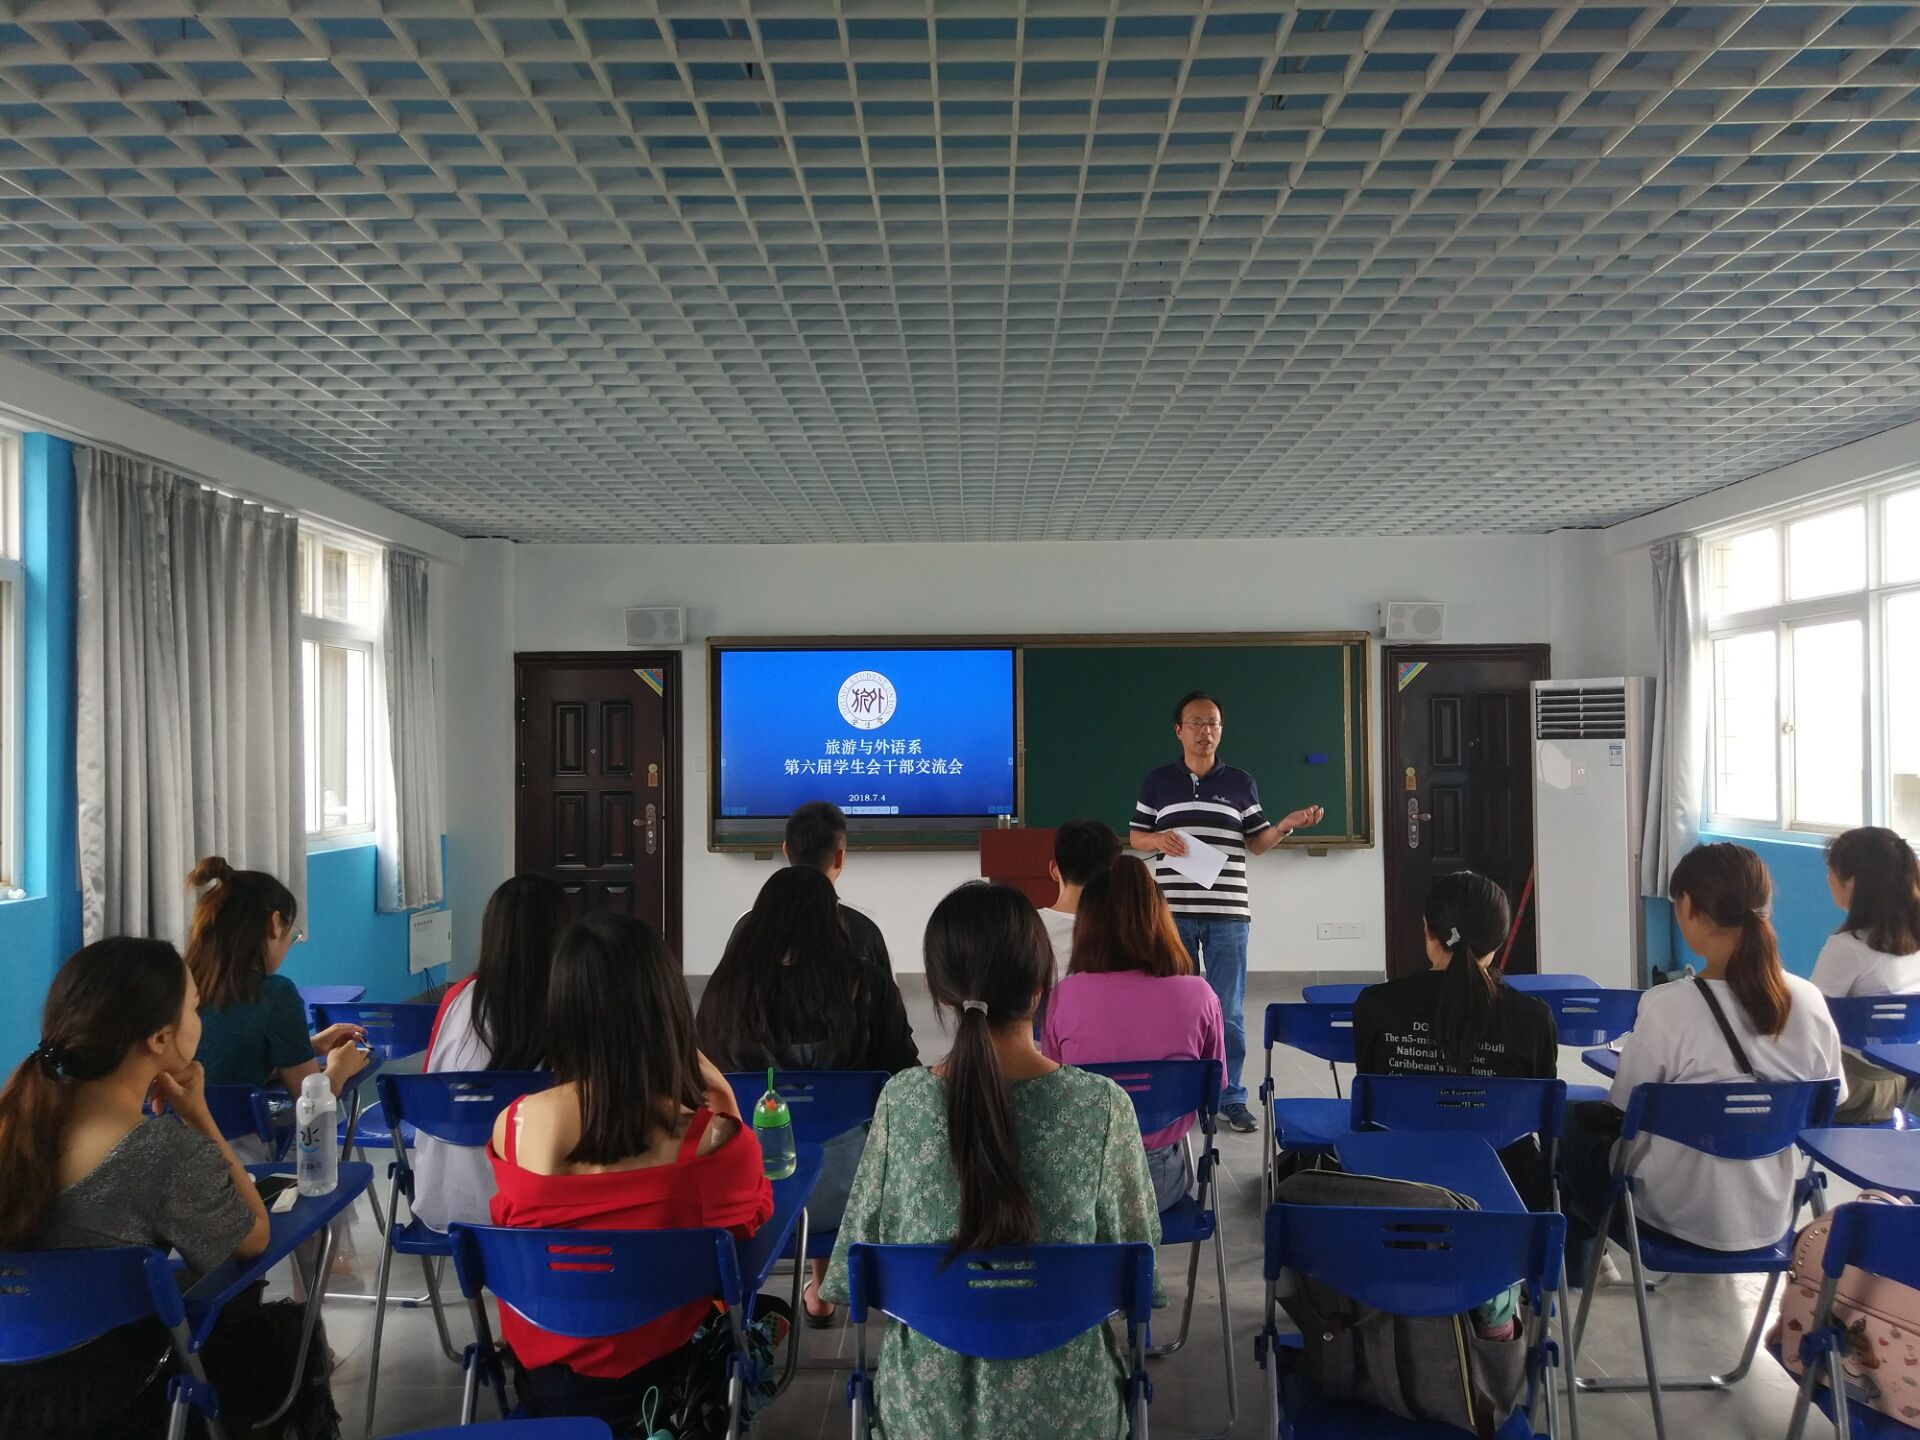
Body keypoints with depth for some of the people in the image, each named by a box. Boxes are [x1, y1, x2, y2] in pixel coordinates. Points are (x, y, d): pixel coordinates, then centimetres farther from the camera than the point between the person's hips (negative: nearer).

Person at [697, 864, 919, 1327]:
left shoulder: (727, 985, -6)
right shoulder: (867, 983, -8)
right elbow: (903, 1072, 2)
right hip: (853, 1185, -1)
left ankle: (822, 1290, 53)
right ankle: (821, 1290, 49)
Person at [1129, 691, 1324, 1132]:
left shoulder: (1241, 783, 7)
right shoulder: (1156, 781, 5)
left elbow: (1256, 843, 9)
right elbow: (1134, 837, 9)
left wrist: (1287, 825, -8)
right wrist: (1158, 840, -12)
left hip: (1228, 912, 0)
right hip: (1173, 911, 0)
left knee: (1228, 1010, 6)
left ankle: (1231, 1097, 16)